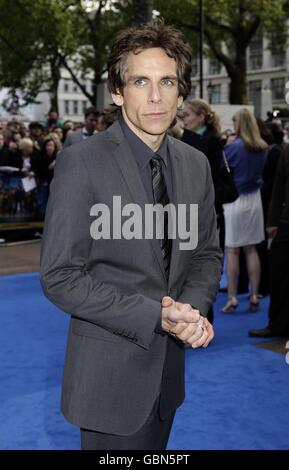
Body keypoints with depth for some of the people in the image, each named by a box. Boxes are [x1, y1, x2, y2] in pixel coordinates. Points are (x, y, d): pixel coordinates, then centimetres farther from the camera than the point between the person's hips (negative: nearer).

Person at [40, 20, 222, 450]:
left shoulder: (195, 164, 2)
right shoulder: (81, 162, -16)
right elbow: (60, 277, -17)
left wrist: (193, 307, -10)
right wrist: (154, 316, -21)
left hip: (169, 365, 6)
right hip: (110, 372, -5)